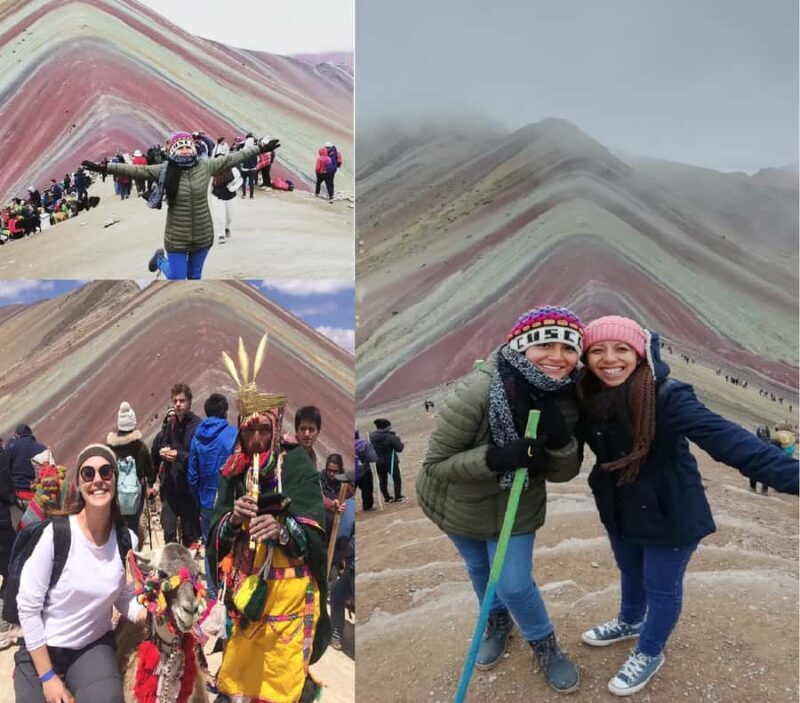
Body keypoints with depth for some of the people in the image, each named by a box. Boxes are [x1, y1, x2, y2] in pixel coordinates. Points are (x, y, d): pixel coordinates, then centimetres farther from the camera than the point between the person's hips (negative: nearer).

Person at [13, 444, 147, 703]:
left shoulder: (127, 540, -9)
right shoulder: (56, 533, -20)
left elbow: (125, 598, 3)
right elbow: (27, 607, -14)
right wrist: (47, 676, -11)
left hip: (95, 646, 2)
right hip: (42, 651, -2)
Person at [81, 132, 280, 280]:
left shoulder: (206, 166, -5)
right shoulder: (165, 170, -11)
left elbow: (232, 158, 0)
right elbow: (136, 170, -14)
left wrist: (260, 149, 1)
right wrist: (104, 167, -21)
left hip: (203, 235, 2)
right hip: (177, 238, -2)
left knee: (195, 276, 19)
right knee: (177, 279, 8)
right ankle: (161, 259, 41)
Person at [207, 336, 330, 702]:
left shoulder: (297, 462, -8)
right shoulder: (233, 469, 6)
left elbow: (314, 532, -11)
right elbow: (215, 533, 5)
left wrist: (282, 529, -30)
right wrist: (233, 518, -16)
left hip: (288, 589, -5)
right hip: (245, 586, 5)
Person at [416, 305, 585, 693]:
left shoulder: (567, 400, -19)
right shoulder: (476, 392, -36)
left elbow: (563, 473, -10)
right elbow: (435, 464, -28)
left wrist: (561, 441, -32)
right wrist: (495, 458, -42)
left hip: (516, 505, 2)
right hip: (461, 502, -1)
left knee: (515, 584, 3)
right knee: (480, 570, 22)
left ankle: (544, 644, 36)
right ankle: (498, 622, 54)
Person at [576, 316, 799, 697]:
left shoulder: (667, 396, -31)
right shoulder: (588, 398, -14)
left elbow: (726, 440, -36)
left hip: (669, 514, -5)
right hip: (619, 511, 5)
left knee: (661, 587, 16)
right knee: (630, 572, 29)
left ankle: (649, 654, 44)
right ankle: (629, 621, 59)